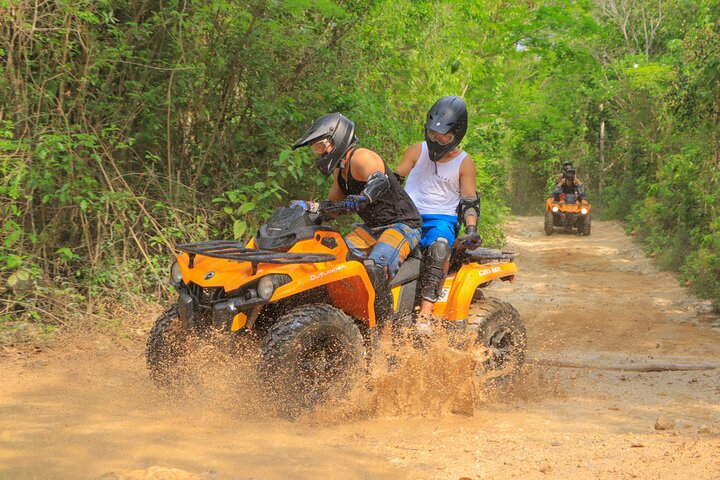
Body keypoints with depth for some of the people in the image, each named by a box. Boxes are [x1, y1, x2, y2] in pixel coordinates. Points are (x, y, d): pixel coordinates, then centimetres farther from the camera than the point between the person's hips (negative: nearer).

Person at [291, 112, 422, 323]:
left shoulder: (360, 157, -15)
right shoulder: (340, 170, 14)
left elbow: (380, 181, -36)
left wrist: (363, 199, -55)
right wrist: (308, 206, 8)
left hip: (403, 225, -10)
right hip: (373, 228, 10)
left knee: (375, 267, -32)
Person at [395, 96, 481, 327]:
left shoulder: (464, 163, 6)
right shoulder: (417, 151, 10)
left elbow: (470, 202, 8)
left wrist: (471, 229, -9)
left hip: (443, 219, -2)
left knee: (440, 245, -38)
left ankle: (426, 310, -45)